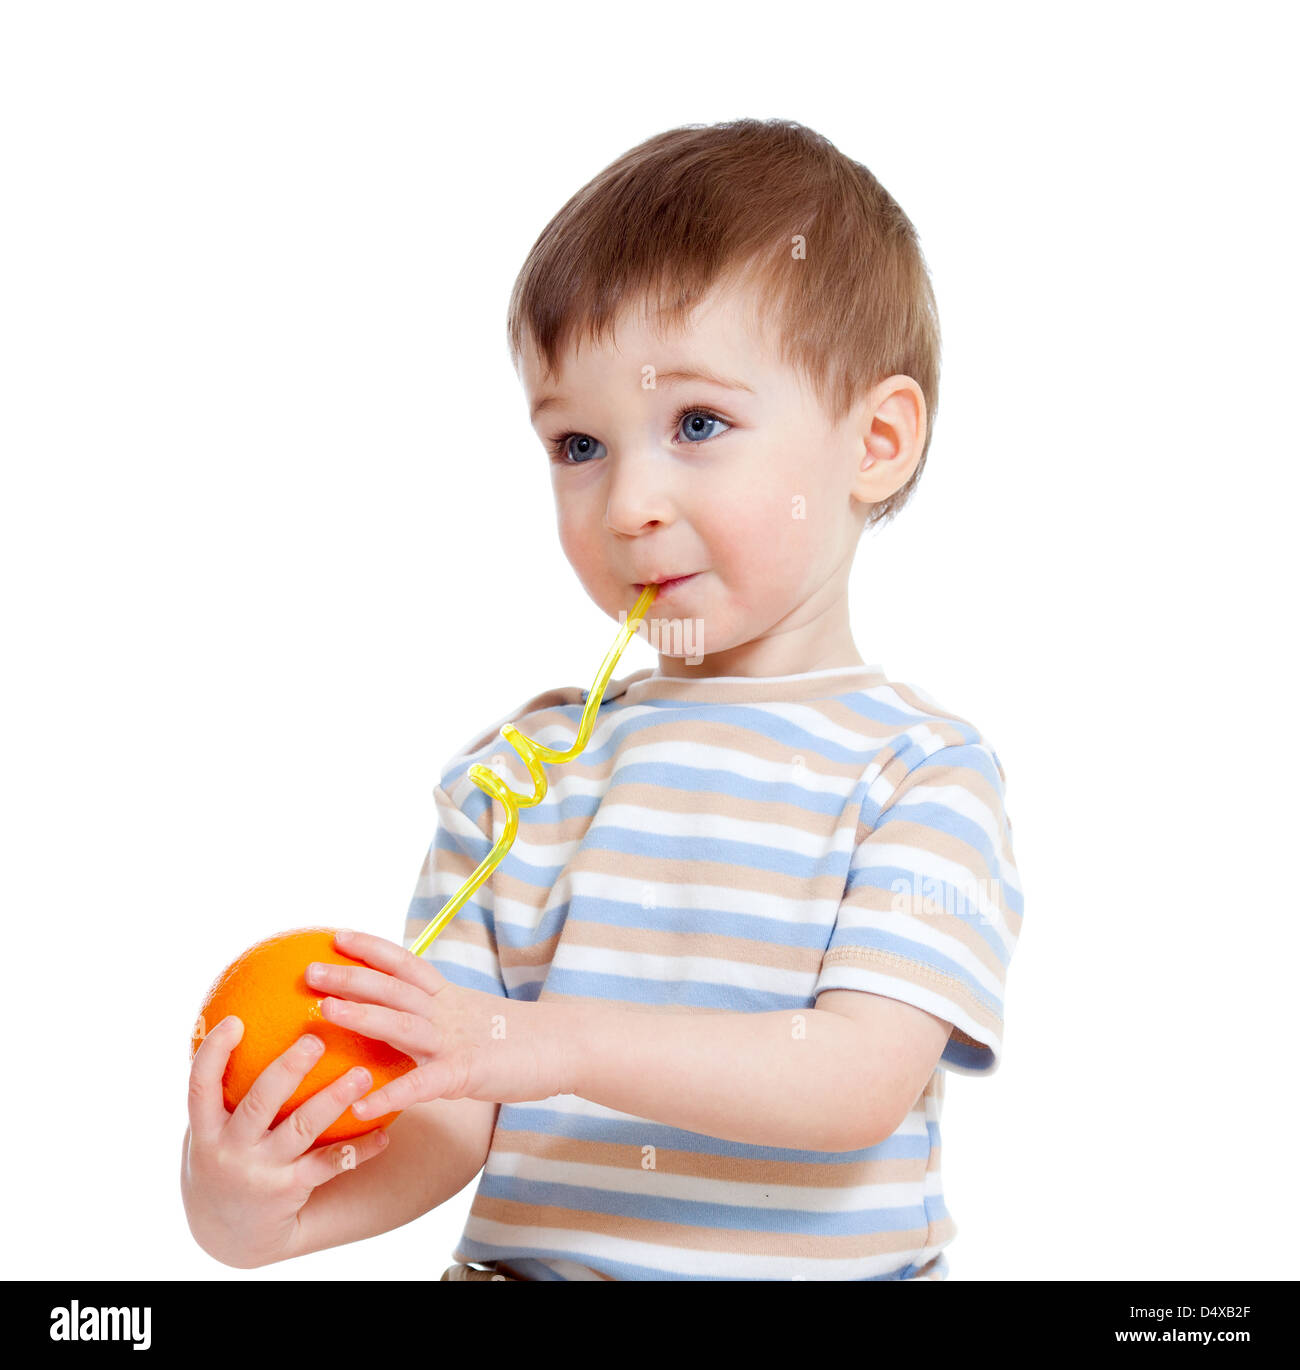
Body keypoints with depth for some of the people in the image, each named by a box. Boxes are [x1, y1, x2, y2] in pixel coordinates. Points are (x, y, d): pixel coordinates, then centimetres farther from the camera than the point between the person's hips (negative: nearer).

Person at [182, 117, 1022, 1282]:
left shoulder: (918, 768, -4)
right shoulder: (516, 769, 5)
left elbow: (860, 1083, -15)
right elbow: (453, 1115, 3)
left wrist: (562, 1043, -24)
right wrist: (273, 1211, -15)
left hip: (824, 1265, -1)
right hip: (524, 1263, 2)